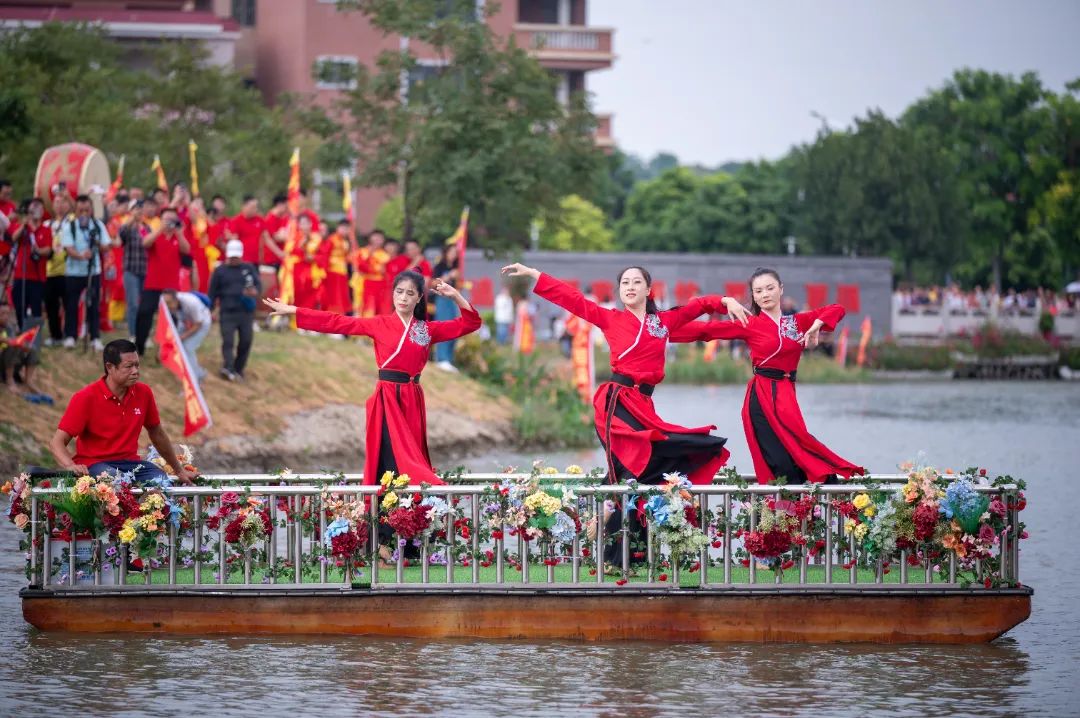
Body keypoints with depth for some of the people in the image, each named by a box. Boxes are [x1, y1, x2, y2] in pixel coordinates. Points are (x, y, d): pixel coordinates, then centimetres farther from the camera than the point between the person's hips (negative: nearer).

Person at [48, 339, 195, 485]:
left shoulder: (143, 393, 4)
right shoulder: (86, 398, -9)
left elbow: (157, 433, 21)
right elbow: (57, 442, -11)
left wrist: (179, 470, 30)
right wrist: (71, 466, -33)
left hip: (130, 462, 4)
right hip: (94, 464, -4)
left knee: (163, 482, -27)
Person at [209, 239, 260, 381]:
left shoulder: (249, 269, 10)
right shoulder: (220, 271, 6)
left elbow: (258, 285, 4)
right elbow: (213, 293, 8)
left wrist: (255, 291, -20)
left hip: (246, 312, 2)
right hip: (227, 312, -2)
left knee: (245, 341, 2)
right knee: (228, 341, -14)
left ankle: (238, 370, 15)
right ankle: (228, 369, -25)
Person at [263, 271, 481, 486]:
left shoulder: (427, 329, 11)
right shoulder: (380, 325, 3)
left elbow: (470, 323, 12)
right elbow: (336, 322, 1)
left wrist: (455, 295, -3)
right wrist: (291, 310, -2)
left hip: (412, 400, 3)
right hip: (387, 399, -3)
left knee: (411, 460, 2)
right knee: (393, 463, -12)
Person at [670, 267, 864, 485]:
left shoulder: (798, 322, 13)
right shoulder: (749, 325, 4)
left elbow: (837, 310, 14)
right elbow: (704, 329, 3)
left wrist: (816, 326, -4)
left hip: (786, 395, 4)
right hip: (761, 396, -3)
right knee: (782, 464, -13)